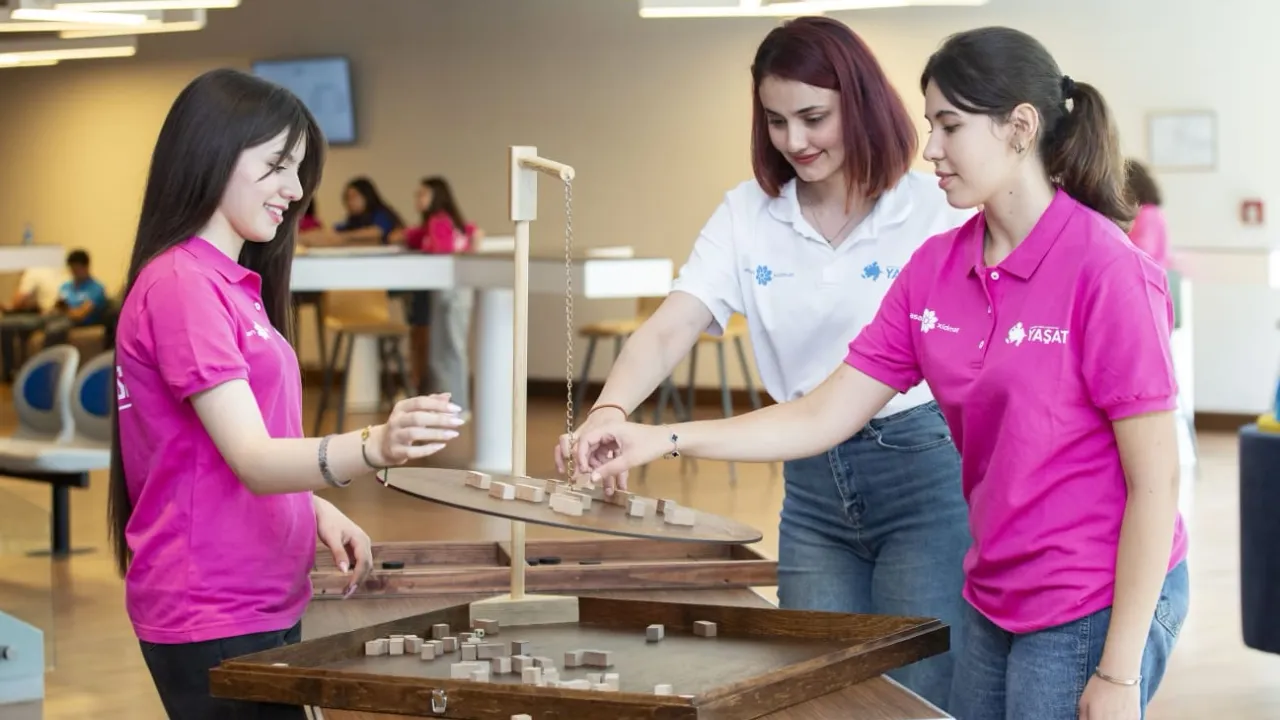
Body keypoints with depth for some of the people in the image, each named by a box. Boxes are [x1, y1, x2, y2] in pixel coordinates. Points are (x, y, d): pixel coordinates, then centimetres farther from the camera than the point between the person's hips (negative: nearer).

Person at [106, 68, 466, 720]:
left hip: (263, 603, 9)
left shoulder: (232, 284, 15)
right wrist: (374, 448, -40)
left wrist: (317, 511, 2)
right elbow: (251, 460, -24)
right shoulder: (180, 285, -15)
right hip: (213, 621, -9)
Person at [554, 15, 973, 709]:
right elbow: (670, 329, -9)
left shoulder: (933, 209, -9)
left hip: (924, 474, -4)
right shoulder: (746, 215, 1)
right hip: (812, 490, 4)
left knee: (920, 698, 2)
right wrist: (609, 413, -28)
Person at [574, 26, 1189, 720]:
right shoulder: (935, 267, 4)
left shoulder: (1105, 271, -17)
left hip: (1095, 610, -7)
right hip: (992, 602, 7)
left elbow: (1155, 481, -16)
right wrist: (668, 440, -5)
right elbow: (826, 415, 4)